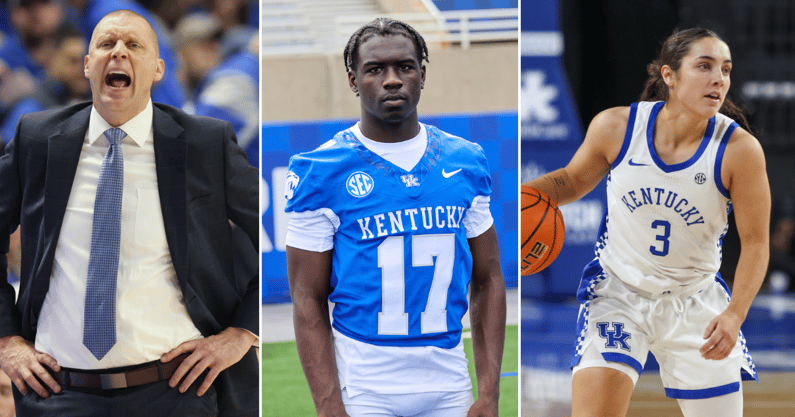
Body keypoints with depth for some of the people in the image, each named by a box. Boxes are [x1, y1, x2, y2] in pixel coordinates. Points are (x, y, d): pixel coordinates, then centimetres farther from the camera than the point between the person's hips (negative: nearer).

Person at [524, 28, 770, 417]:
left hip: (696, 303, 1)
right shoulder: (616, 126, -13)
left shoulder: (739, 149, -18)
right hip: (618, 292, -1)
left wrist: (734, 315, -23)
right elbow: (573, 179, 8)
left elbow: (755, 243, -10)